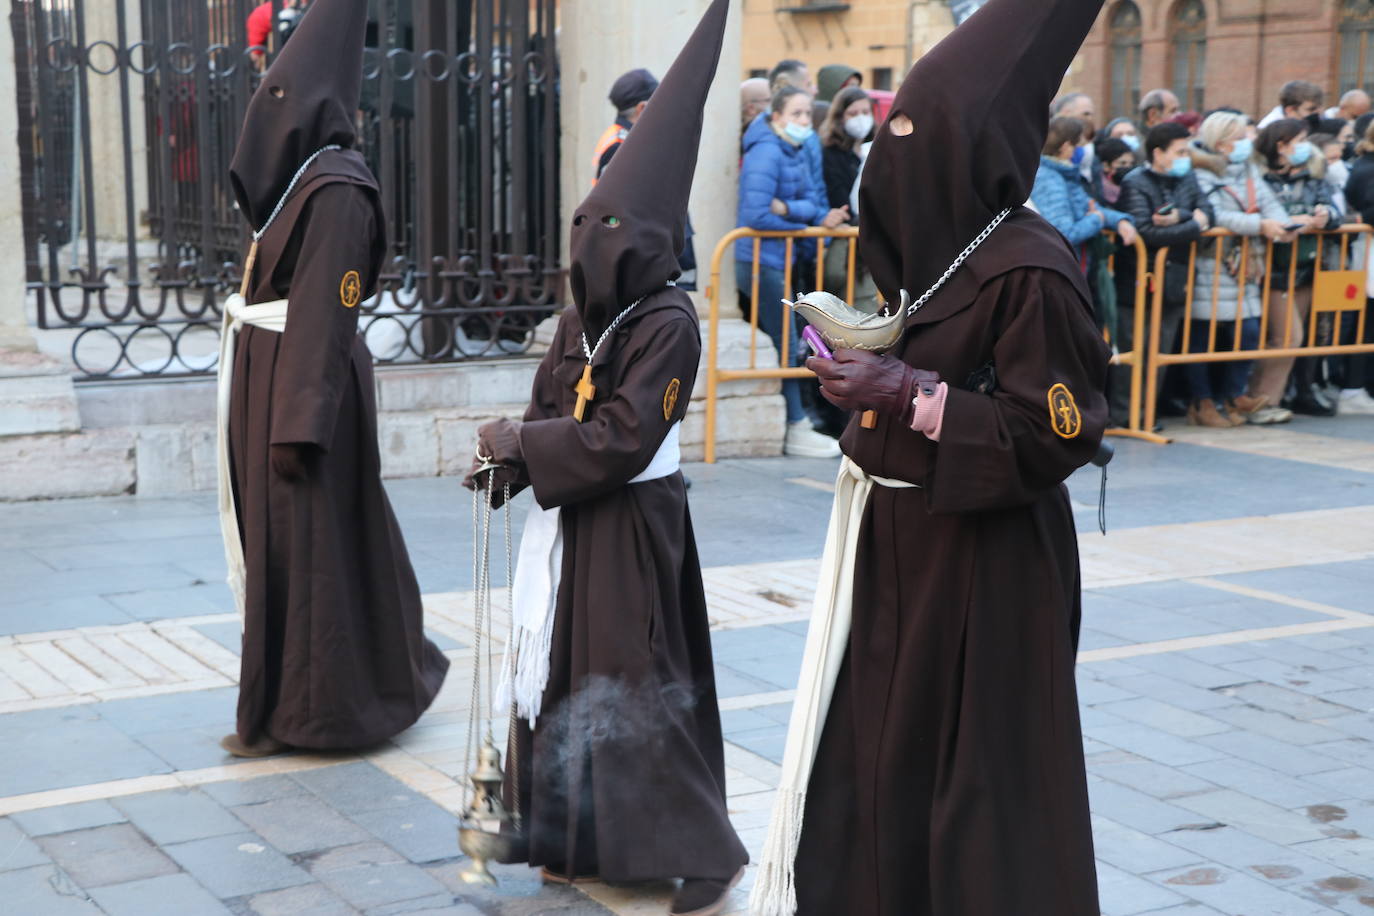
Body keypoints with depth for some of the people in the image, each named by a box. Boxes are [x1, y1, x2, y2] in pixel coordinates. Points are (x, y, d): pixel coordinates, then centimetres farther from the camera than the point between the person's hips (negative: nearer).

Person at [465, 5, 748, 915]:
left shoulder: (669, 323, -17)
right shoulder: (585, 314, 6)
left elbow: (622, 437, -22)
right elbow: (551, 407, 11)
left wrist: (518, 444, -16)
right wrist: (510, 461, -8)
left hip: (631, 527, -8)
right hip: (571, 518, 8)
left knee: (633, 688, -3)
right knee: (565, 673, 13)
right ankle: (585, 839, 28)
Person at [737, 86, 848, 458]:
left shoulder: (797, 152, 12)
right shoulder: (767, 153, -17)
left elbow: (814, 198, 6)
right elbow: (758, 215, -24)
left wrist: (788, 208, -16)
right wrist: (810, 220, -16)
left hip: (780, 260, 9)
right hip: (761, 261, -9)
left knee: (787, 343, 16)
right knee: (785, 345, -3)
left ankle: (795, 421, 26)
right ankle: (795, 430, 4)